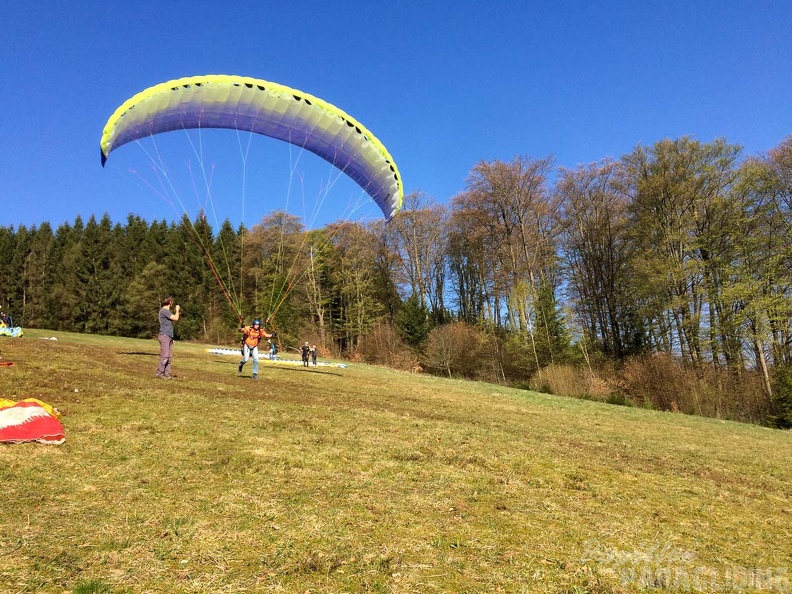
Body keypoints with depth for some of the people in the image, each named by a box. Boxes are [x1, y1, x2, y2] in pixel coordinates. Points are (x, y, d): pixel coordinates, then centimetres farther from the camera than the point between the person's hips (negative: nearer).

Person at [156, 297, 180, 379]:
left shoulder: (167, 311, 19)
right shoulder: (164, 311, -11)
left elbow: (173, 319, 22)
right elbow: (176, 318, -15)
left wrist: (178, 312, 14)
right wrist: (177, 310, -1)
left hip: (169, 336, 10)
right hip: (164, 336, -10)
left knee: (169, 356, 6)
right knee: (164, 355, -12)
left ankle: (167, 374, 7)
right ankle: (159, 373, -8)